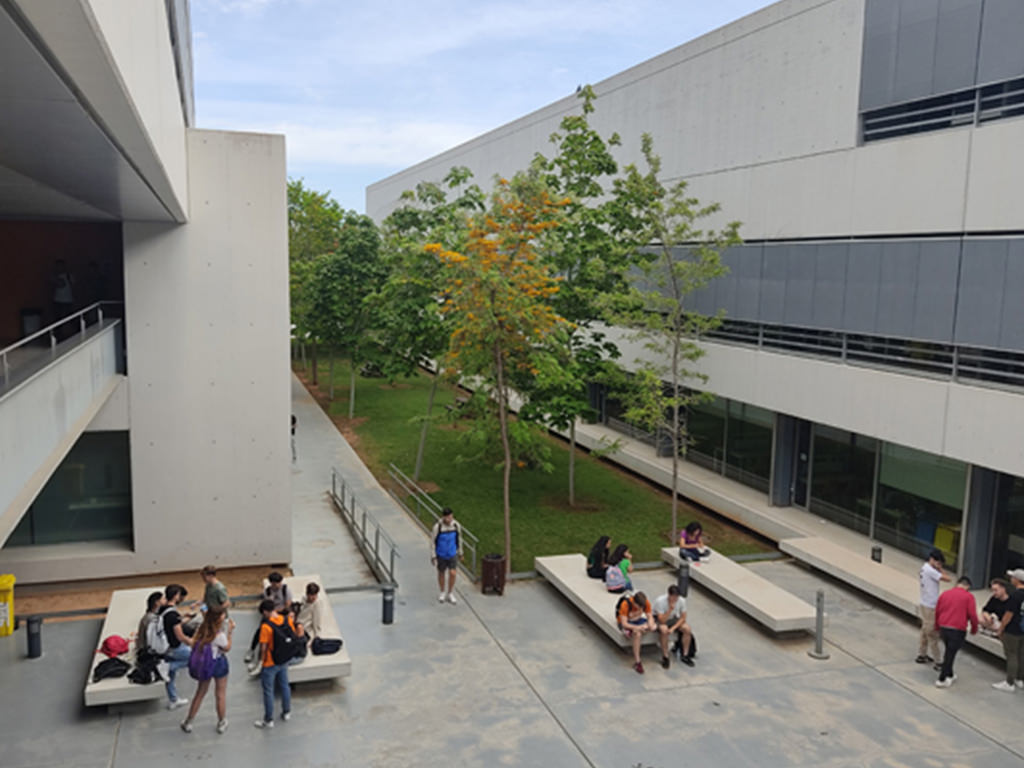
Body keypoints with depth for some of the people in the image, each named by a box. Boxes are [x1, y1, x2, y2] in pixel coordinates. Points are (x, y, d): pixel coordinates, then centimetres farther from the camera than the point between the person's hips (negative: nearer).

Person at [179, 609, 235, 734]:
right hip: (218, 664, -5)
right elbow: (227, 648, -11)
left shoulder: (202, 629, -12)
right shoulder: (219, 635, -29)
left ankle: (188, 722, 31)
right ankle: (222, 723, 30)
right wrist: (229, 632, -11)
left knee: (200, 693, 22)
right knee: (221, 695, 14)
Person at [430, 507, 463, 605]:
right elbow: (432, 541, -14)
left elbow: (459, 539, 1)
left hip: (452, 554, 1)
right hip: (441, 554, -1)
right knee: (441, 573, 15)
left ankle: (450, 594, 17)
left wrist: (460, 553, 11)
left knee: (452, 574, -5)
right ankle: (442, 592, 38)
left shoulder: (456, 525, -15)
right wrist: (433, 557, -11)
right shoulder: (437, 526, -25)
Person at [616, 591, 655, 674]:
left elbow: (649, 617, -9)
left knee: (654, 627, -22)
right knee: (637, 633, -36)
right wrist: (637, 627, -45)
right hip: (626, 623, -5)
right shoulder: (625, 605, -30)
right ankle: (637, 662, -29)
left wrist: (651, 625, -32)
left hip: (638, 620, 6)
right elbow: (624, 624, -30)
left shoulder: (646, 602, -16)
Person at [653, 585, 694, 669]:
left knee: (687, 628, -21)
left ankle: (685, 655, -5)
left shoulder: (682, 600, -20)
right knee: (664, 630, -36)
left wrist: (673, 628, -23)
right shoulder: (660, 601, -31)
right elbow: (662, 620, -31)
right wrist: (670, 609, -42)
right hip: (660, 619, -4)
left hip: (673, 619, 4)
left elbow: (683, 618, -10)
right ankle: (665, 657, -20)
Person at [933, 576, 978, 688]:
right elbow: (972, 615, -8)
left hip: (943, 628, 5)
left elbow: (937, 611, 16)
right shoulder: (968, 596, -3)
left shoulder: (945, 594, 11)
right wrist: (974, 629, 8)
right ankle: (942, 680, 2)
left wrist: (937, 626, 28)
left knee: (949, 652, 22)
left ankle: (950, 676, 32)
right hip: (958, 630, -5)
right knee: (950, 654, 0)